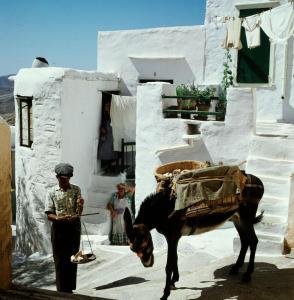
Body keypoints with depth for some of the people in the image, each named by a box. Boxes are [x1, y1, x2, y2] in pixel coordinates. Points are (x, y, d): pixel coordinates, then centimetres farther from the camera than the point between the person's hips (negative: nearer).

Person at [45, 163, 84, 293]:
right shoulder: (52, 193, -1)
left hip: (74, 227, 1)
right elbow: (49, 215, -4)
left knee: (72, 259, 8)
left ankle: (70, 290, 18)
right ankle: (62, 291, 9)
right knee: (60, 260, 0)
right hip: (58, 228, -1)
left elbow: (79, 212, -5)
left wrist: (80, 206, -28)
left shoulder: (76, 190, 2)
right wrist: (61, 218, -22)